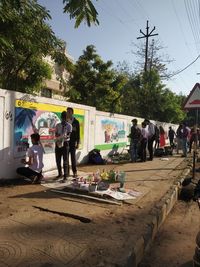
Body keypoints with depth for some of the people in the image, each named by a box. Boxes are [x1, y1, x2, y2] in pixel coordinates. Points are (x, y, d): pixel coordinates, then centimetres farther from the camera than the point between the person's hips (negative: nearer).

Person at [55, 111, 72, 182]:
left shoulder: (69, 125, 0)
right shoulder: (57, 125, 10)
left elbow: (69, 135, -8)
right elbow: (56, 134, 6)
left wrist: (65, 136, -31)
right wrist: (58, 137, -17)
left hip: (65, 143, -4)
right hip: (58, 143, 4)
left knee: (65, 160, -4)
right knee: (58, 160, 10)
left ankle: (65, 177, 0)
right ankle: (60, 174, 29)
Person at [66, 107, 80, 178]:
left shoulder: (76, 122, 2)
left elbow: (78, 133, 2)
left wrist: (77, 143, -3)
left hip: (73, 142, -2)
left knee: (73, 157, 0)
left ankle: (75, 172, 9)